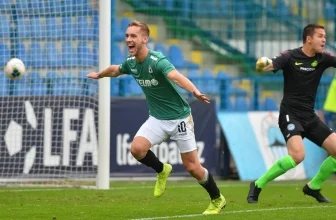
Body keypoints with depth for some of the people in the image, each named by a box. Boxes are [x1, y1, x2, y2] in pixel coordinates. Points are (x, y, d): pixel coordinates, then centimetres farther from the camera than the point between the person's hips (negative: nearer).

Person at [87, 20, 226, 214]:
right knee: (137, 148, -20)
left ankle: (217, 200, 22)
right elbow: (114, 70, 23)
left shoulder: (157, 61, -25)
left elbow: (176, 76, -45)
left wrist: (195, 91, -64)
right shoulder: (131, 63, -2)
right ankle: (162, 170, 11)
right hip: (157, 118, 6)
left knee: (193, 168, -3)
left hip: (179, 117, -6)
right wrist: (99, 75, 42)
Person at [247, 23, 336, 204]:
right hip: (290, 115, -6)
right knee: (297, 155, -26)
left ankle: (313, 187, 18)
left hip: (310, 117, 6)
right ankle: (258, 186, -10)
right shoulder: (291, 57, -10)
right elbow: (268, 66, -22)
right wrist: (261, 65, -43)